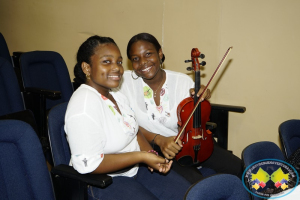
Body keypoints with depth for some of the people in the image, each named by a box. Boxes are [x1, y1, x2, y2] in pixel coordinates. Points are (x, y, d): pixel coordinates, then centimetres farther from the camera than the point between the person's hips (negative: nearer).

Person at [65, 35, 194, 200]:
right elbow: (88, 164, -27)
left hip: (135, 168, 8)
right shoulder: (84, 105, -25)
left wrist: (150, 154, -7)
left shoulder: (116, 94, 4)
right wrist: (141, 156, -25)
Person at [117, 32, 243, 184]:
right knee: (196, 183, -26)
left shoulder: (183, 81, -7)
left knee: (237, 168, -7)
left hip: (187, 141, 3)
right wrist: (159, 140, -26)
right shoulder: (125, 81, -12)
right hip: (153, 147, -3)